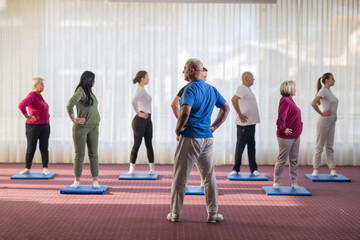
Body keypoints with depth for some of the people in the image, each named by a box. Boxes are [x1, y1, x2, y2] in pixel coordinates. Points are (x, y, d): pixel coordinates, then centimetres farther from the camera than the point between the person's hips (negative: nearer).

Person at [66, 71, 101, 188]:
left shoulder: (89, 92, 14)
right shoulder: (80, 91, -12)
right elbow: (69, 106, -23)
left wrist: (96, 120, 14)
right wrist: (74, 120, -14)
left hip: (93, 127, 7)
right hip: (81, 127, -7)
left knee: (93, 154, 5)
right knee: (79, 154, 0)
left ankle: (95, 181, 9)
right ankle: (77, 181, 10)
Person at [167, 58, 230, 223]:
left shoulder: (191, 89, -13)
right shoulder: (212, 89, 11)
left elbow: (185, 112, -28)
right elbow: (226, 108, 20)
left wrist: (178, 129, -13)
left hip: (189, 138, -6)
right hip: (207, 138, 7)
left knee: (180, 177, 4)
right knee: (209, 177, 11)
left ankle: (175, 213, 11)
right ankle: (212, 214, 12)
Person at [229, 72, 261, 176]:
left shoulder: (247, 89, 17)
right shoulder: (242, 88, -13)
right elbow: (234, 99, -29)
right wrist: (239, 114, -23)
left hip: (251, 123, 9)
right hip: (244, 124, -9)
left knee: (251, 146, 9)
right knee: (240, 146, -1)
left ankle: (253, 169, 14)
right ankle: (236, 169, 7)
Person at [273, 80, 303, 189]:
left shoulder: (290, 100, 12)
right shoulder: (285, 101, -19)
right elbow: (281, 118, -31)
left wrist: (297, 131, 16)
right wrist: (283, 129, -20)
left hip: (295, 136, 9)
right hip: (286, 137, -9)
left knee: (294, 159, 12)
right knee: (282, 160, 1)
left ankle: (294, 182, 20)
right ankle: (276, 182, 13)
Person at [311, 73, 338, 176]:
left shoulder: (329, 91, 14)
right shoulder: (323, 91, -13)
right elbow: (313, 103, -27)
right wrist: (322, 113, -18)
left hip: (332, 122, 8)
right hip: (324, 121, -8)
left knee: (329, 146, 7)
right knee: (320, 146, -2)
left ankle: (332, 169, 8)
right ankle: (316, 169, 5)